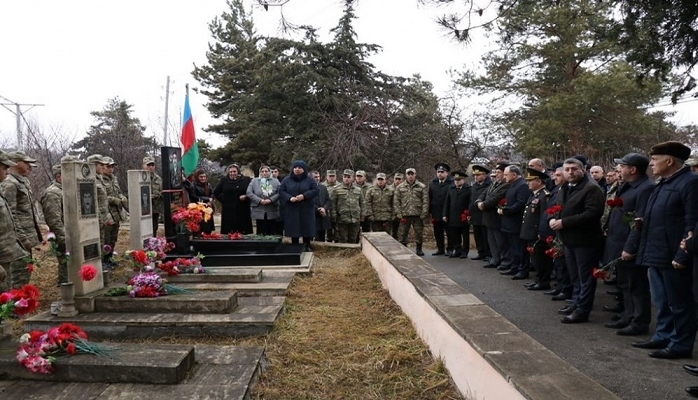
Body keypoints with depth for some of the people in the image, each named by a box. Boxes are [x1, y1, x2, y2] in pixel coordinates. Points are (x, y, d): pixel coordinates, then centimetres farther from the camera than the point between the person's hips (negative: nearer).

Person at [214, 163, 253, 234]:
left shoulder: (246, 180, 4)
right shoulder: (224, 181, 9)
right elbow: (216, 192, 16)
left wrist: (246, 196, -8)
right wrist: (223, 200, 5)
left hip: (243, 211, -1)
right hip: (228, 211, 1)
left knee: (243, 233, -2)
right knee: (229, 233, -2)